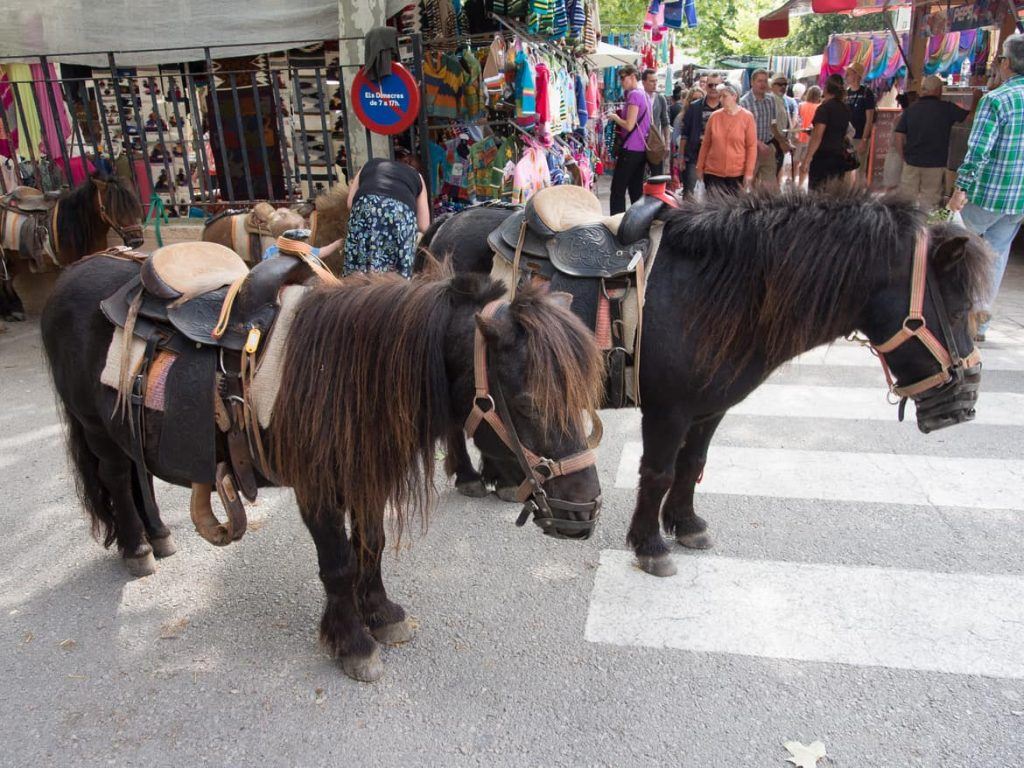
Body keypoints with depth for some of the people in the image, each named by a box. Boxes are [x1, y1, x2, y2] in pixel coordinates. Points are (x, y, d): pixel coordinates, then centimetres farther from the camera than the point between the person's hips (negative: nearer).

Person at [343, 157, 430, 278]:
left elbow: (350, 203, 29)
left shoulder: (369, 165, 39)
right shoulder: (416, 176, 37)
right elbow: (424, 226, 29)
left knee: (359, 270, 4)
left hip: (366, 204, 1)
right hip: (401, 210, 0)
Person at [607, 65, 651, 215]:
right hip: (642, 149, 9)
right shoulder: (644, 95, 15)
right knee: (636, 190, 12)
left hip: (630, 149, -9)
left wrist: (614, 117, -3)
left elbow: (629, 126, -17)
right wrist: (619, 116, 13)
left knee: (617, 190, -6)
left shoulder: (634, 95, -12)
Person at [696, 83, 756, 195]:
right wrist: (700, 167, 10)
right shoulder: (714, 116, 4)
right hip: (713, 172, 1)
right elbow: (705, 144, 9)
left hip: (737, 173, -1)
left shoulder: (747, 117, -1)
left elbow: (752, 146, -2)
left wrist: (749, 172, -7)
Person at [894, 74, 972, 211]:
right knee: (929, 204, 3)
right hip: (935, 164, -2)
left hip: (911, 163, 2)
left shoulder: (910, 109, 3)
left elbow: (898, 137, -1)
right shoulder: (946, 108, -4)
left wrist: (905, 159, 9)